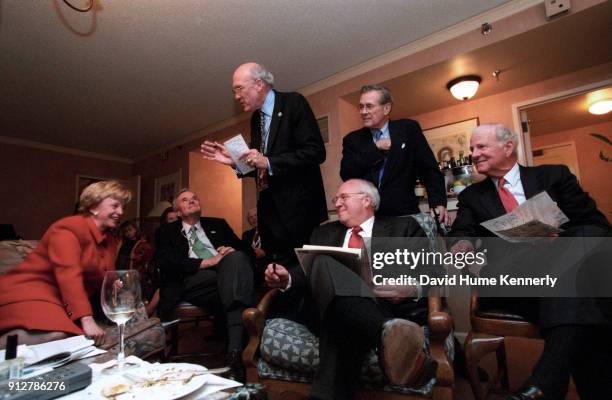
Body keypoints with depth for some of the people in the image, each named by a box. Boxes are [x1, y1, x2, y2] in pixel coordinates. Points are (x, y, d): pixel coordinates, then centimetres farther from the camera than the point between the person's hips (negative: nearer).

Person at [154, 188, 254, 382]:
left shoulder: (218, 224, 28)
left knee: (236, 258, -34)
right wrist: (207, 262, -12)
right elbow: (165, 263, -1)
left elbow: (248, 251, 22)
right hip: (192, 281, -2)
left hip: (227, 271, 3)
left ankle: (235, 350, -41)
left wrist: (234, 253, -3)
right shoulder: (167, 232, 20)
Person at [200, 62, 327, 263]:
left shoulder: (293, 103, -6)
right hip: (270, 209, 7)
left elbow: (316, 152, -17)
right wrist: (234, 161, 2)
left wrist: (268, 162, -21)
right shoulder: (255, 118, 15)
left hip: (299, 206, -6)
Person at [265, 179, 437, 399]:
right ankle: (389, 333, -50)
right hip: (332, 306, 2)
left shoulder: (403, 227, 18)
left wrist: (412, 288, -17)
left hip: (384, 307, -1)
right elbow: (307, 270, 16)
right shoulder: (324, 233, 28)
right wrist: (286, 278, -7)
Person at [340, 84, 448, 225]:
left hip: (404, 214, -1)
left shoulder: (408, 129, 3)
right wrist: (375, 149, -9)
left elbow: (429, 168, 1)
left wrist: (438, 202, -10)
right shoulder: (352, 139, 7)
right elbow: (346, 174, -6)